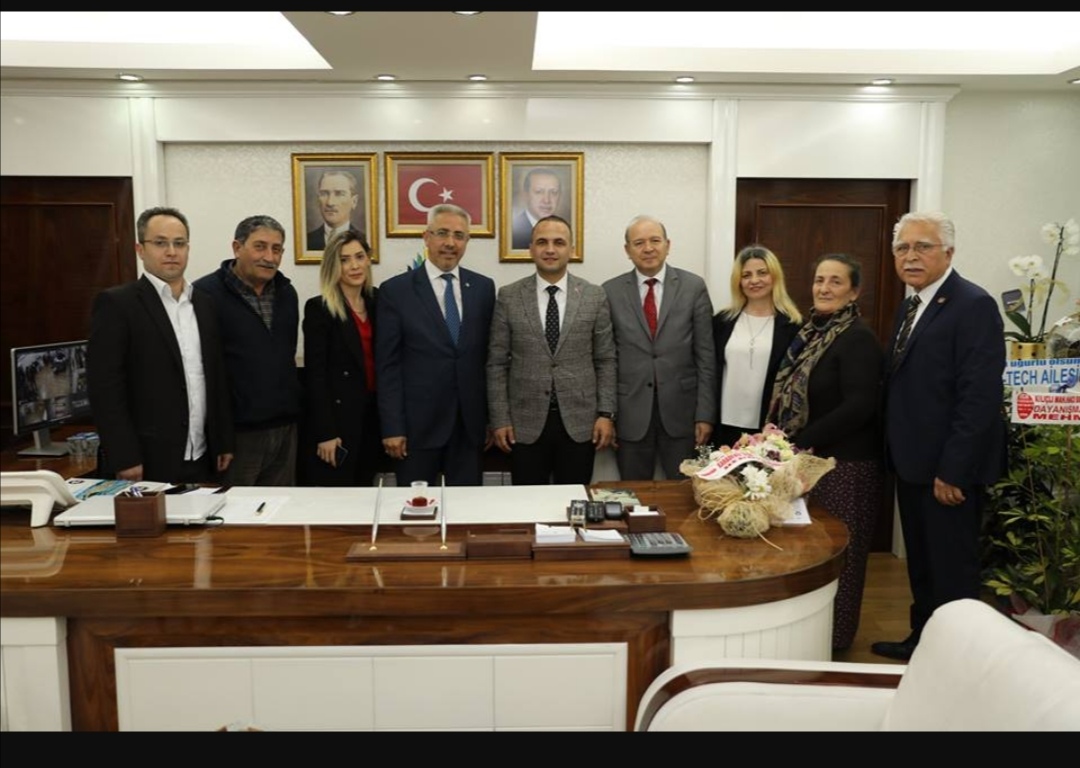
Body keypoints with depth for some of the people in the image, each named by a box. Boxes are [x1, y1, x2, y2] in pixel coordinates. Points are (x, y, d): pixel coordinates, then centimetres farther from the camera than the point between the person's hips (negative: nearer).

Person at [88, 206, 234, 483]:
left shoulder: (204, 303, 11)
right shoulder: (116, 303, -6)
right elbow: (105, 387, -10)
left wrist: (224, 442, 11)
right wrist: (124, 458, -14)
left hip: (202, 460, 5)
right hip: (145, 463, -5)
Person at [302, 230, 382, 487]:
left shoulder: (378, 301, 7)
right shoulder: (318, 308, -9)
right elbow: (315, 373, -12)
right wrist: (325, 433, -15)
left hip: (372, 415, 5)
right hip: (336, 419, -5)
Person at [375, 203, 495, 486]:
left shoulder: (483, 287, 7)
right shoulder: (395, 290, -2)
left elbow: (489, 355, 9)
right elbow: (387, 365, -4)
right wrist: (392, 428, -8)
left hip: (470, 423, 3)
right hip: (417, 423, -2)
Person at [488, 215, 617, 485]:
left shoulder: (595, 296, 3)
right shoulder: (509, 297, 1)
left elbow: (606, 361, 5)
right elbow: (497, 363, 2)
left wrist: (606, 414, -2)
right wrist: (500, 419, -2)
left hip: (579, 422, 1)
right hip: (526, 423, 0)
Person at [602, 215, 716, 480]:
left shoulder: (693, 287, 1)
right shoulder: (611, 291, 2)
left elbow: (706, 356, 0)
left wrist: (705, 415, -4)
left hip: (681, 411, 0)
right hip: (630, 414, 0)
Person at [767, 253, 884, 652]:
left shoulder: (858, 339, -14)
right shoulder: (811, 331, 11)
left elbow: (859, 407, -22)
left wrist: (803, 441, -18)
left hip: (845, 464, -8)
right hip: (808, 460, 8)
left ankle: (834, 638, 20)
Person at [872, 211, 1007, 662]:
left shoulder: (973, 305, -16)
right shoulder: (911, 305, 12)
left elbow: (980, 397, -21)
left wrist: (953, 471, -21)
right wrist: (897, 454, 10)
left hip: (948, 469, -8)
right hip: (913, 463, 9)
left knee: (952, 570, 5)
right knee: (920, 563, 19)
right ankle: (921, 640, 34)